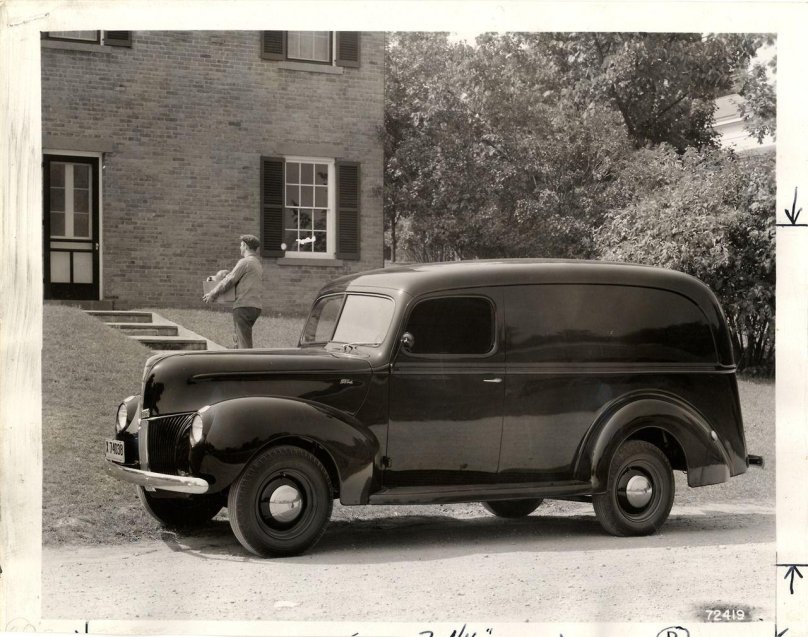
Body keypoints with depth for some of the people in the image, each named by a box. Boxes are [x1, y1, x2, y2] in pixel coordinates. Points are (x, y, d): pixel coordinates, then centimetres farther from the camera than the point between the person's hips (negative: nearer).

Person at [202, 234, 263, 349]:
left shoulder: (245, 262, -8)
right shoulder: (258, 264, 20)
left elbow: (229, 280, -10)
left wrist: (212, 294, -2)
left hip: (244, 306, -9)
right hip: (255, 307, 9)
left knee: (244, 344, -9)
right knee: (239, 341, 16)